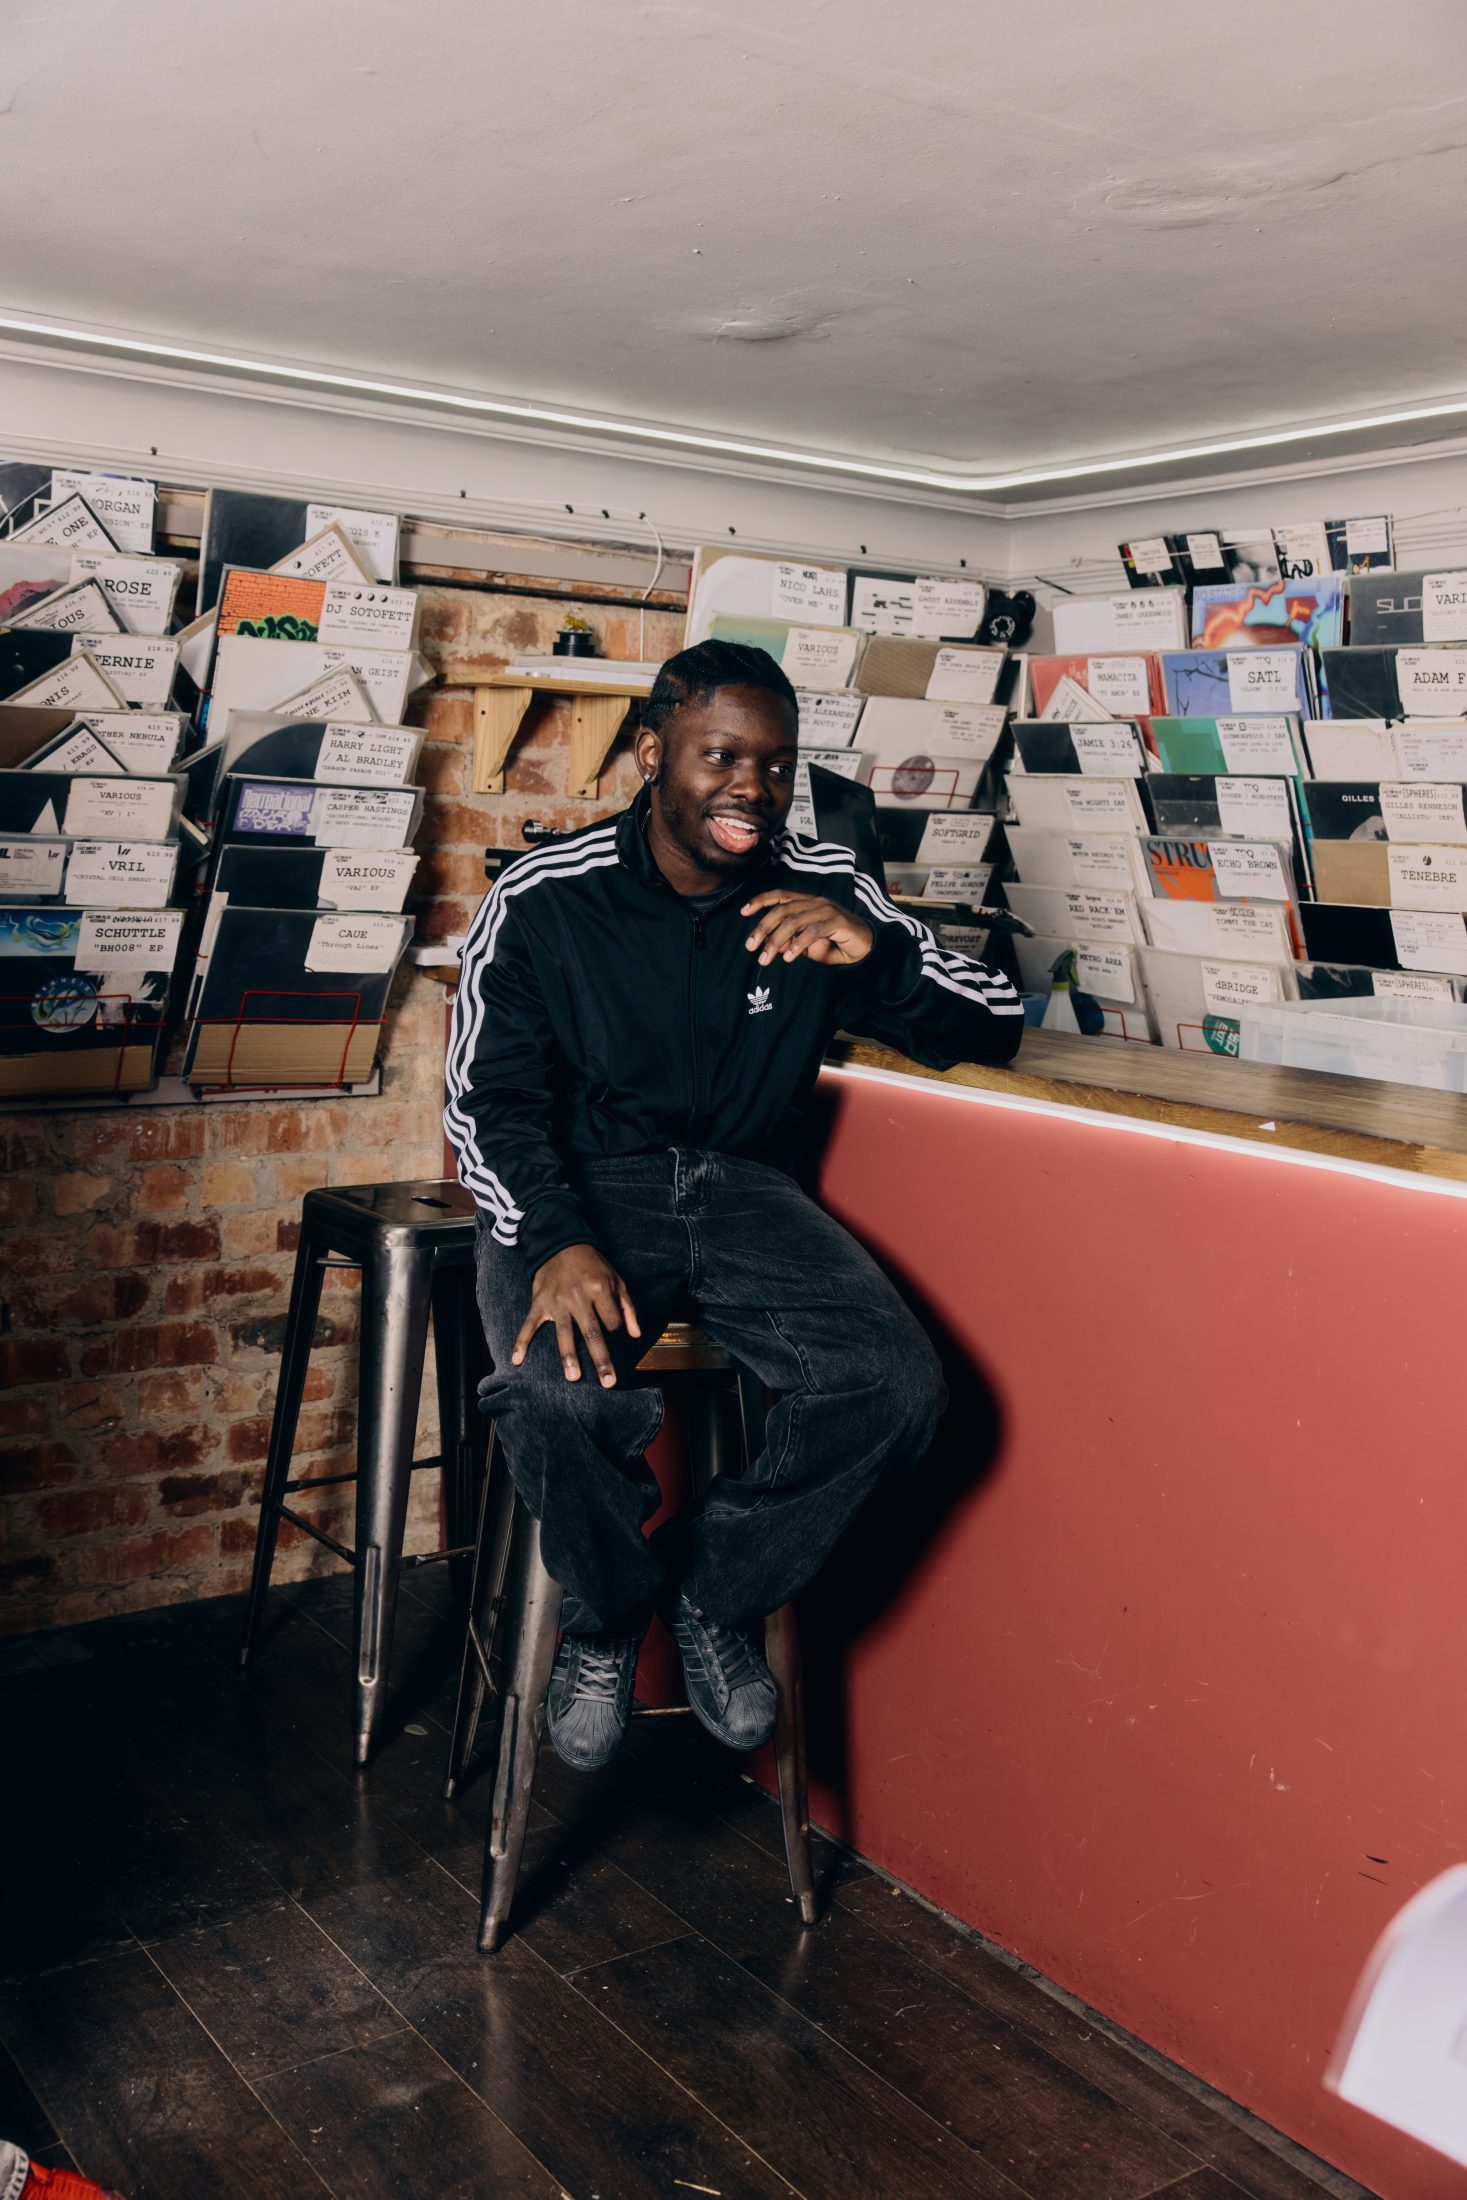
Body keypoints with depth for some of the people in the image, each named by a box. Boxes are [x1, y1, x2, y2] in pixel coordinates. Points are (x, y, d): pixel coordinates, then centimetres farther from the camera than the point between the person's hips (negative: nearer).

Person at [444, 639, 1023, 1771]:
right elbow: (486, 1097, -5)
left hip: (741, 1186, 3)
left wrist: (875, 953, -17)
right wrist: (559, 1242, -23)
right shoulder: (544, 898, -5)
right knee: (554, 1392, -34)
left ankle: (718, 1598, 4)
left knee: (898, 1386, -23)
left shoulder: (826, 891, 1)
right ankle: (608, 1615, 2)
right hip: (579, 1184, -2)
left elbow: (997, 1021, 3)